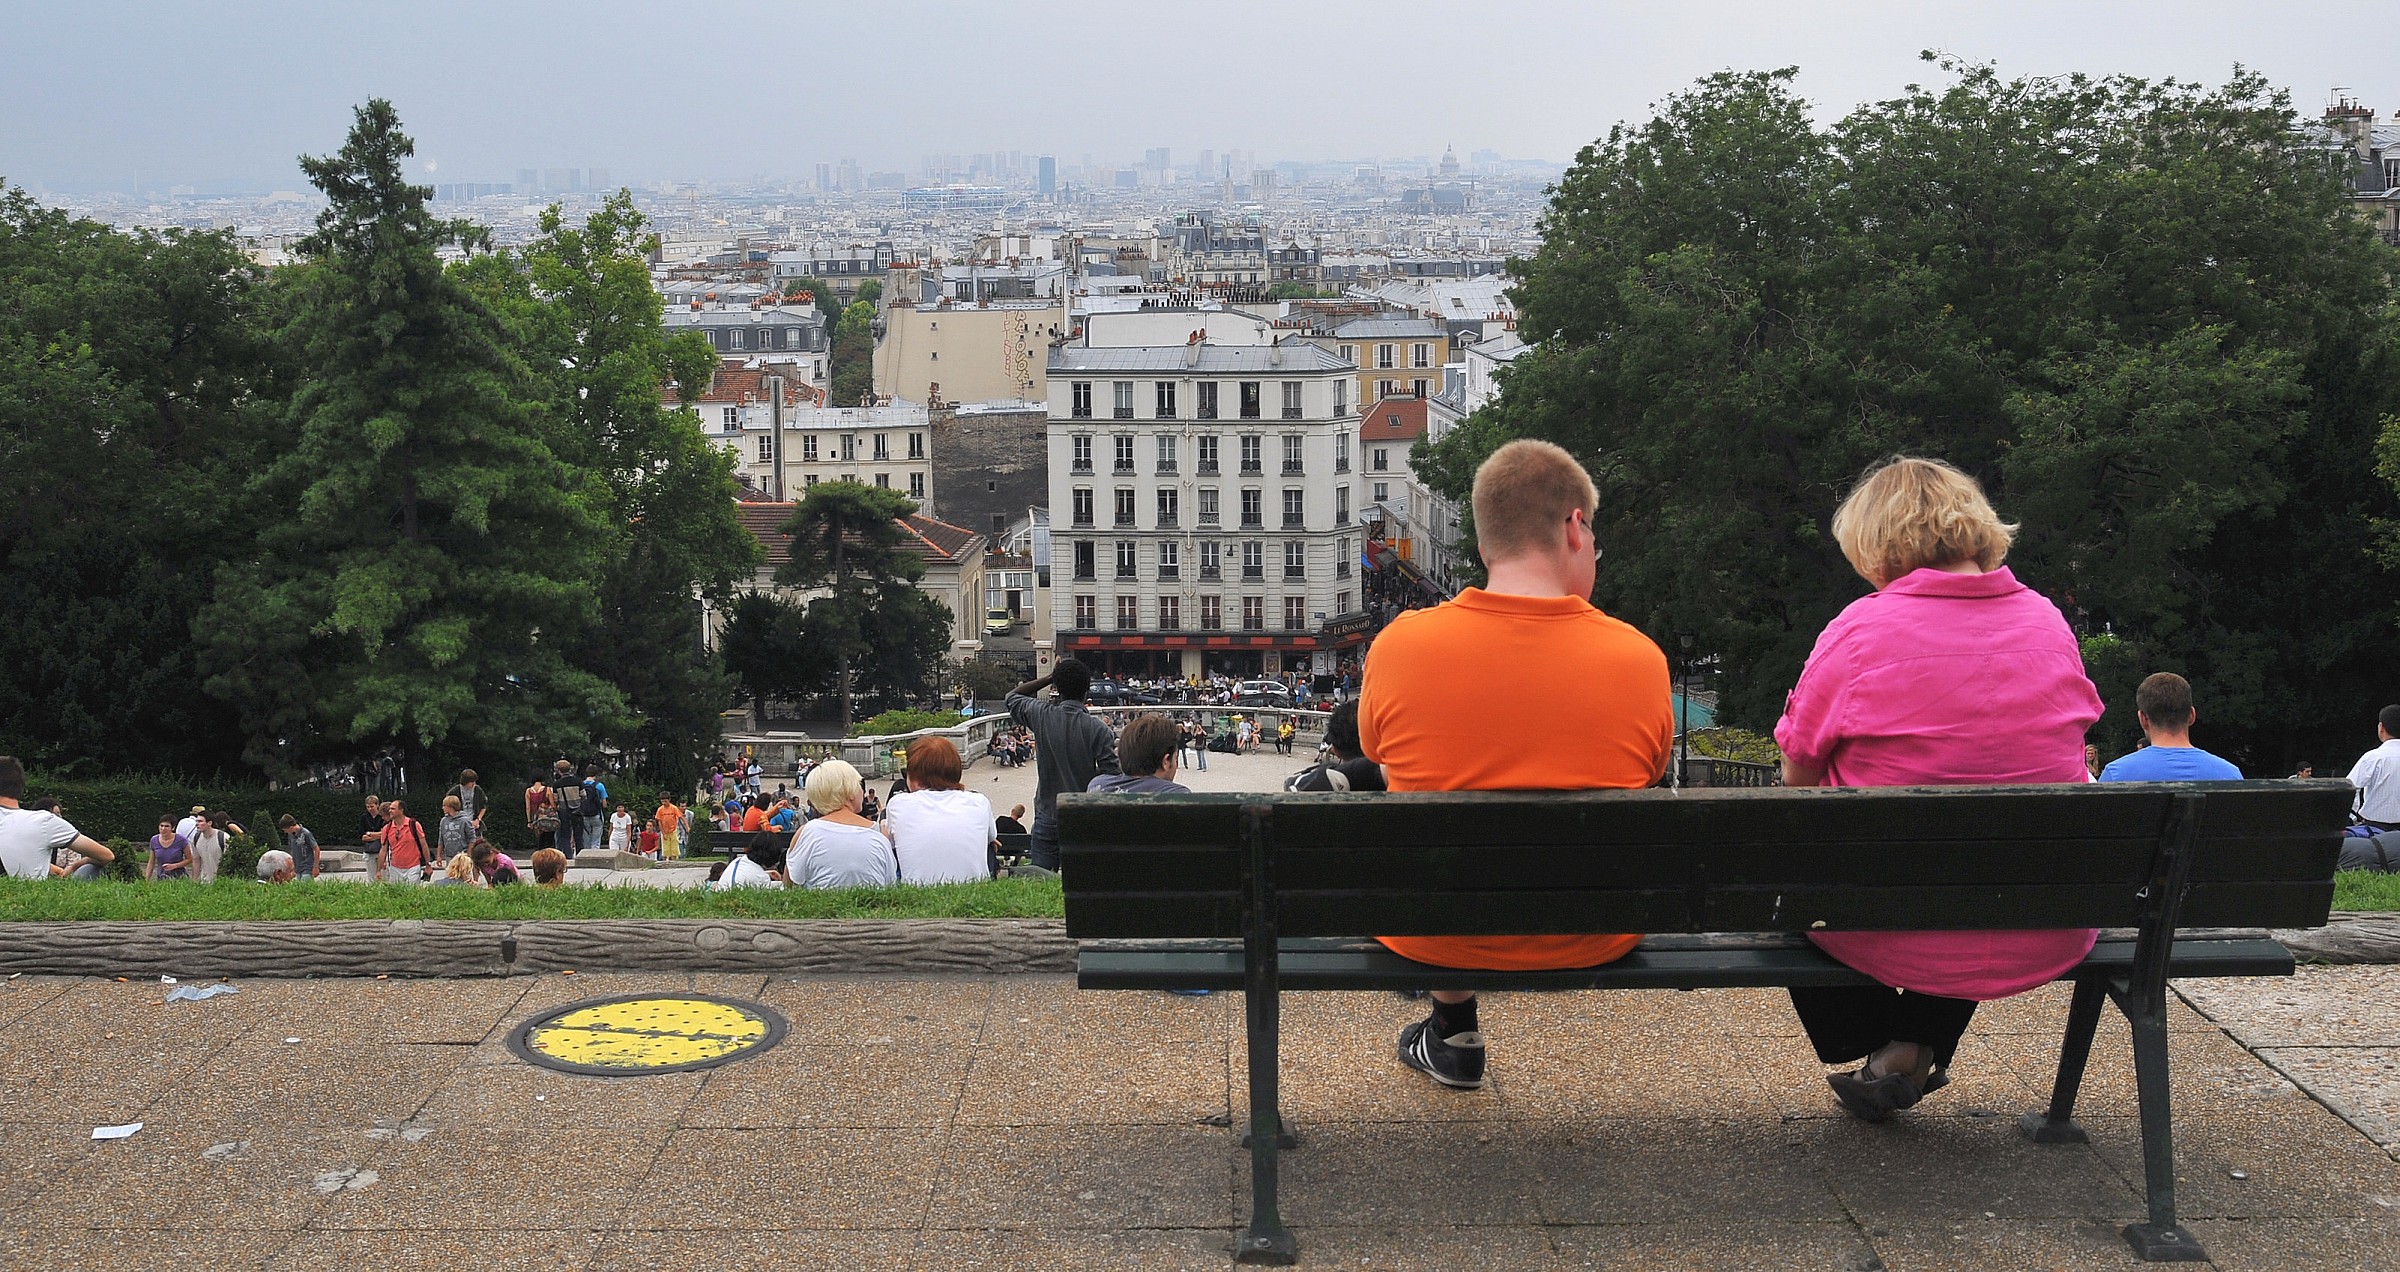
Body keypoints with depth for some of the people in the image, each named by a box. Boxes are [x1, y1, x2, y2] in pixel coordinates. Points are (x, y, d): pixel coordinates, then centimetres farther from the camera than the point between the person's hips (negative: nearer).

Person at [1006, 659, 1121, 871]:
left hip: (1047, 817, 2)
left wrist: (1049, 678, 10)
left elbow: (1012, 696, 14)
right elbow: (1111, 774, -12)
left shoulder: (1041, 716, -6)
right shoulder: (1097, 730, -13)